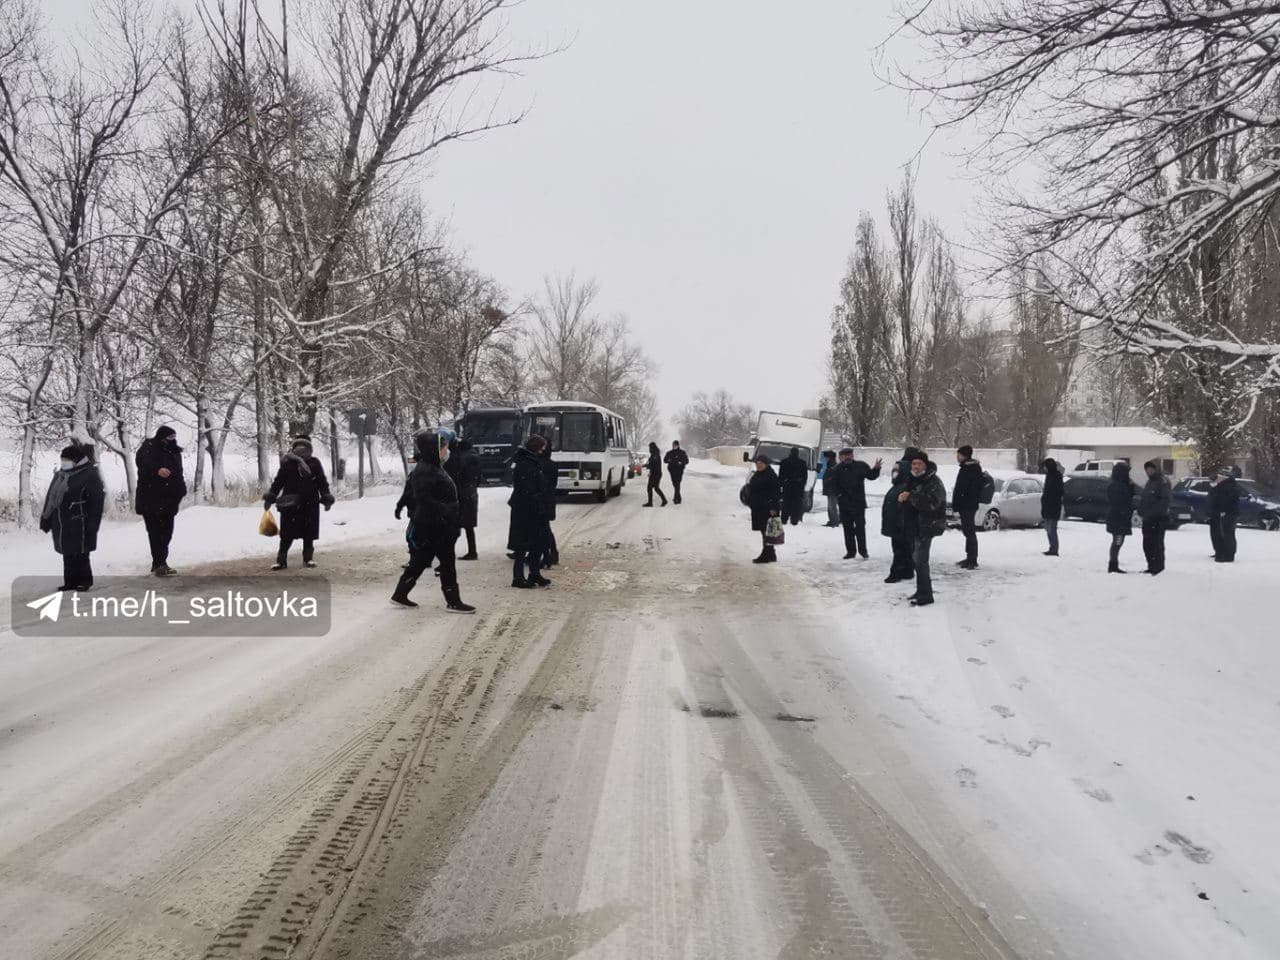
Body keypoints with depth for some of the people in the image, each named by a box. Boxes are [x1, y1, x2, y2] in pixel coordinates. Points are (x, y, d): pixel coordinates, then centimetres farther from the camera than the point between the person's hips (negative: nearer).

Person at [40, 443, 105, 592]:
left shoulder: (90, 475, -10)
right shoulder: (60, 475, 13)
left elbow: (97, 502, -13)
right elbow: (50, 498, 19)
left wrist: (92, 525, -16)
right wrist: (46, 519, 15)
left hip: (78, 525, -7)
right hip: (61, 524, 7)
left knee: (80, 554, -1)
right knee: (68, 554, 12)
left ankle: (84, 581, 10)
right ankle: (70, 581, 20)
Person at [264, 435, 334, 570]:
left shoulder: (314, 463, 5)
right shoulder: (287, 463, 2)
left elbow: (322, 482, 8)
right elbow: (278, 482, 7)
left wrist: (326, 499, 3)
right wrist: (270, 498, 6)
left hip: (310, 504, 1)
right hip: (290, 504, -1)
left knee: (309, 534, 7)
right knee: (287, 535, -2)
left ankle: (308, 558, 19)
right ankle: (281, 560, 5)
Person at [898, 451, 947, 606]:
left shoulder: (933, 482, -14)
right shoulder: (911, 480, 13)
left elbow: (931, 503, -29)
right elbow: (905, 498, 28)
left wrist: (910, 497, -27)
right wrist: (902, 498, 4)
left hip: (926, 527, -9)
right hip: (914, 526, 9)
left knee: (920, 560, -12)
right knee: (916, 558, 16)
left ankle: (925, 596, -8)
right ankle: (922, 590, 29)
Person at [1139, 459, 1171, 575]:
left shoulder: (1163, 482, -10)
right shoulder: (1150, 481, 18)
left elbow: (1166, 500, -19)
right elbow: (1144, 498, 22)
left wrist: (1152, 511, -22)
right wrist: (1141, 510, 6)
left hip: (1158, 518, -9)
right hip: (1147, 518, 9)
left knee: (1156, 544, -6)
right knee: (1147, 544, 11)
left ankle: (1158, 567, 1)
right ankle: (1151, 566, 20)